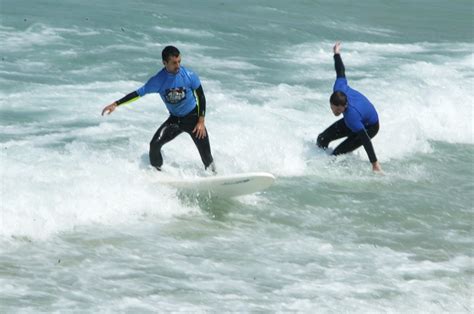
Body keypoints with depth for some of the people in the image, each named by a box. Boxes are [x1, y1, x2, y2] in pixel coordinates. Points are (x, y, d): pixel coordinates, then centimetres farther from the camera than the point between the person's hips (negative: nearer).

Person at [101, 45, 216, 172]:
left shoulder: (190, 76, -19)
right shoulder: (158, 80, -17)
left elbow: (201, 97, -8)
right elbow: (138, 93, -9)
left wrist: (201, 121, -13)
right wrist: (116, 104, -15)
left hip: (193, 117, -2)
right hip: (174, 119, 2)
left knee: (205, 154, -7)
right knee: (155, 144, -17)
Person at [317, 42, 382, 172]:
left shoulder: (351, 116, -45)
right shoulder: (339, 88, -29)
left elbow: (365, 140, -43)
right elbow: (341, 72, -9)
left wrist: (375, 164, -43)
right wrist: (337, 53, 10)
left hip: (369, 127, -8)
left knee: (337, 155, -17)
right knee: (322, 139, 2)